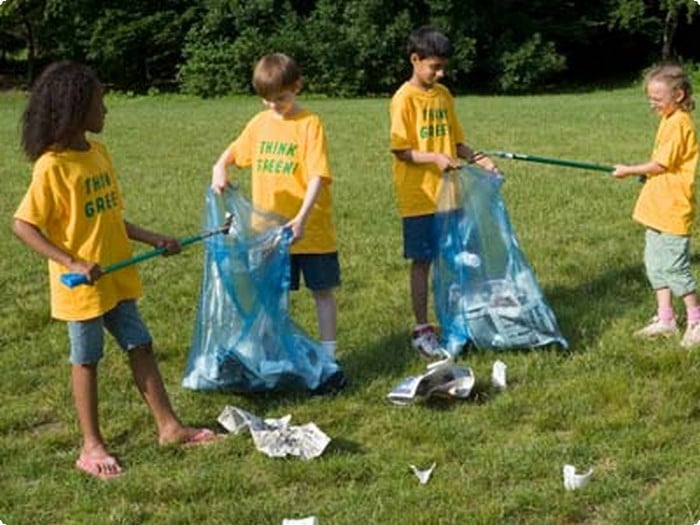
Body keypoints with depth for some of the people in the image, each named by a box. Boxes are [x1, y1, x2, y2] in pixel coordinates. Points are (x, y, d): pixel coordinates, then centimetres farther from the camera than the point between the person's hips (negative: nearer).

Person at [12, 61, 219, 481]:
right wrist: (72, 263, -26)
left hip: (117, 278, 7)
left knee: (141, 346, 12)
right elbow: (23, 225, -19)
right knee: (87, 359, 6)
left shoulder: (99, 153, 5)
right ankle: (92, 446, 20)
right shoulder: (53, 167, -19)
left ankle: (169, 426, 23)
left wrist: (154, 239, 7)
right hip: (81, 285, -7)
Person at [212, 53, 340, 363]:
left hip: (309, 228, -5)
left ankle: (328, 353, 18)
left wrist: (302, 217, -29)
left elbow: (318, 176, -19)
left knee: (322, 290, 8)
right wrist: (220, 169, -5)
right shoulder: (259, 123, 5)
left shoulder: (309, 124, -12)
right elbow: (232, 152, 18)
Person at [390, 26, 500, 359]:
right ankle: (422, 330, 11)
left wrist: (476, 158, -2)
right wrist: (435, 158, -27)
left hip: (448, 194, 6)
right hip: (419, 196, -6)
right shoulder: (405, 98, -10)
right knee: (422, 261, 2)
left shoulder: (443, 95, 9)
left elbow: (455, 140, 14)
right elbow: (401, 151, -14)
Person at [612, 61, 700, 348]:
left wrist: (630, 170, -6)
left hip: (672, 209, -10)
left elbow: (661, 164, -17)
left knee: (674, 266, -4)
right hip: (658, 207, 10)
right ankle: (665, 319, 22)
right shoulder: (669, 120, 12)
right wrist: (643, 171, 5)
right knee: (655, 263, 14)